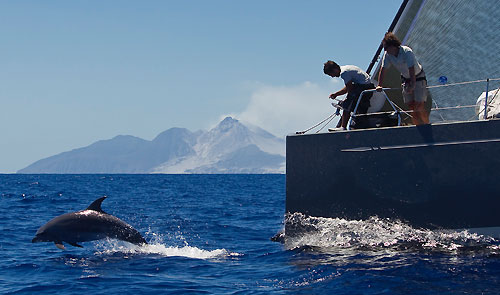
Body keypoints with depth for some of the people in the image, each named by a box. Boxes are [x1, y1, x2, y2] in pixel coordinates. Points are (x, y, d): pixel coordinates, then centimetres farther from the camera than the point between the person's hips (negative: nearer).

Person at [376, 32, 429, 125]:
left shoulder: (407, 52, -30)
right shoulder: (387, 54, -12)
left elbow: (411, 70, -36)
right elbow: (383, 70, -12)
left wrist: (412, 85, -44)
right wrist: (379, 85, -21)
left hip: (418, 78, -6)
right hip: (406, 79, 6)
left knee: (420, 106, -13)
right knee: (411, 106, 1)